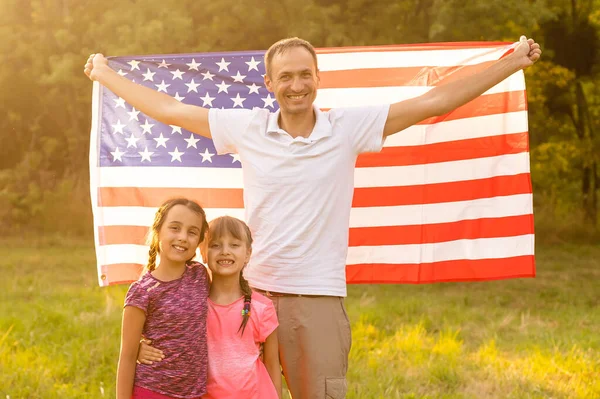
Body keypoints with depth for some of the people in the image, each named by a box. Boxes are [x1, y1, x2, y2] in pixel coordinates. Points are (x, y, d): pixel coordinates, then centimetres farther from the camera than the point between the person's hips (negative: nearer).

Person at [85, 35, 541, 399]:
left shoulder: (348, 127, -2)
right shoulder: (247, 129, 3)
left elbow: (434, 101, 0)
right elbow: (170, 109, 12)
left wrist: (513, 62, 0)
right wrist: (105, 74, 20)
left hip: (318, 299, -2)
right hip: (252, 293, 2)